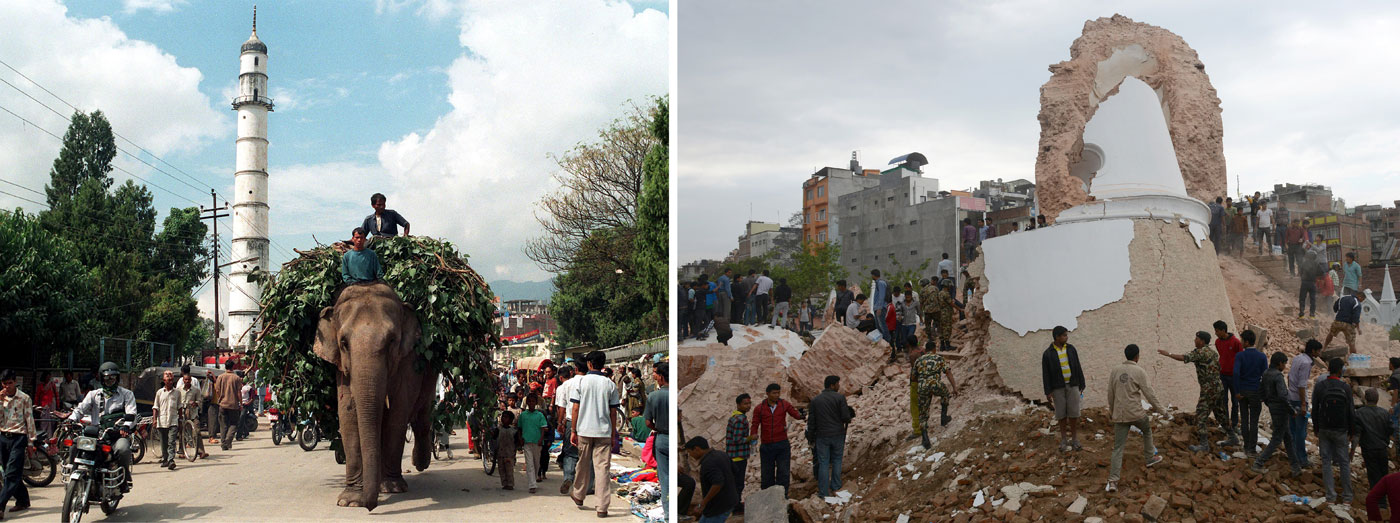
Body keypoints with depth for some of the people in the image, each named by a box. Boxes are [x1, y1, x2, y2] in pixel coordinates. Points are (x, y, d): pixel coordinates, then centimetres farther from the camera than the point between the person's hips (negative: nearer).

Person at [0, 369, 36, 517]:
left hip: (18, 438, -5)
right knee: (12, 474, 11)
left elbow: (29, 420, -2)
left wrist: (31, 442, -3)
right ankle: (23, 500, 23)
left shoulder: (24, 398, -4)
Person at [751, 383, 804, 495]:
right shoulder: (759, 409, 0)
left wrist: (801, 415, -31)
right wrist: (752, 438, -16)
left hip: (782, 445, 0)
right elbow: (755, 426, 2)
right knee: (767, 474, 7)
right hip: (766, 446, 0)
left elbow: (795, 413, -8)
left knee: (783, 473, -2)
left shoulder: (784, 404, 1)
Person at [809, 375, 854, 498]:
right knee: (836, 460, 17)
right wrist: (848, 420, 12)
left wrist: (812, 439, 12)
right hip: (838, 435, -1)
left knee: (823, 464, 6)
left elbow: (811, 422, 2)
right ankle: (835, 487, 21)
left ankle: (823, 492, 6)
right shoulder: (840, 397, -9)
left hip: (822, 436, 1)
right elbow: (845, 417, -12)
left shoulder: (815, 400, 1)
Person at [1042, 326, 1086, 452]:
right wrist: (1048, 392, -10)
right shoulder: (1047, 353, -9)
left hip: (1072, 385, 2)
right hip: (1058, 387, -2)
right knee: (1062, 413, 1)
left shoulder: (1071, 349, 0)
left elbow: (1077, 368, 4)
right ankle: (1064, 440, 14)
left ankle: (1074, 440, 11)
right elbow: (1045, 374, -7)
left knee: (1073, 412, -1)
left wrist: (1082, 385, 4)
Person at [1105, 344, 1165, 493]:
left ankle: (1112, 481, -9)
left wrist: (1111, 411, 25)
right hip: (1136, 413, -3)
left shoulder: (1115, 370, 4)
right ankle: (1150, 458, 48)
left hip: (1119, 415, 3)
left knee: (1118, 448, 2)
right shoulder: (1139, 372, -8)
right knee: (1147, 430, 32)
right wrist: (1160, 409, 6)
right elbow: (1149, 393, -7)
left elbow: (1110, 393, 11)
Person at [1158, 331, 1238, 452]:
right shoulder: (1213, 352, 12)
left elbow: (1183, 358, -26)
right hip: (1219, 388, 9)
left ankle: (1204, 445, -6)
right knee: (1220, 415, 22)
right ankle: (1232, 438, 32)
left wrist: (1168, 354, -17)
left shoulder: (1200, 352, -15)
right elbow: (1219, 368, 20)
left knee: (1201, 416, -5)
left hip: (1209, 391, -9)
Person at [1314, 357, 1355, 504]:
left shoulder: (1319, 387, -4)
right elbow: (1351, 412, -4)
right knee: (1344, 462, 9)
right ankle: (1347, 497, 11)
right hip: (1341, 431, -1)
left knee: (1326, 461, 6)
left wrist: (1316, 428, 12)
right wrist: (1351, 431, 6)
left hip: (1324, 430, 1)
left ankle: (1331, 496, 5)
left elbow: (1315, 410, 0)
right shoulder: (1346, 387, -8)